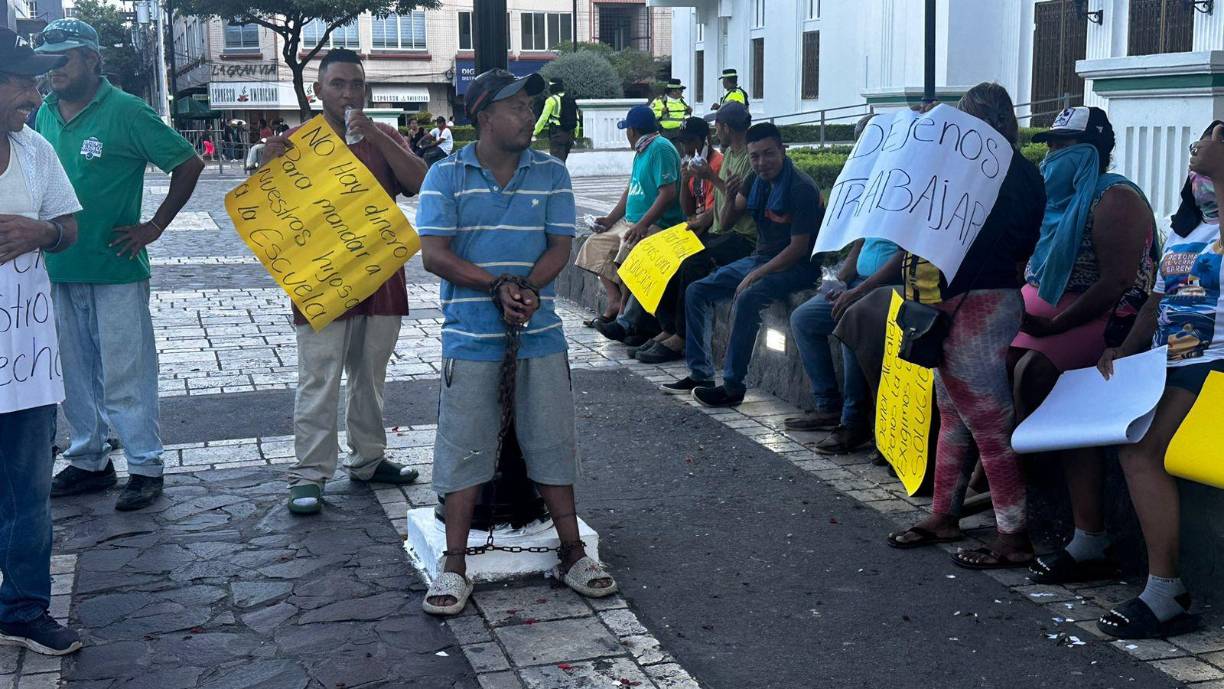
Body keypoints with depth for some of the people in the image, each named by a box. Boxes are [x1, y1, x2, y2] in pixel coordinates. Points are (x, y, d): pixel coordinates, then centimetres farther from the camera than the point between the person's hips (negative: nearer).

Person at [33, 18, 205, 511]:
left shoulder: (125, 112, -9)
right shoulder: (43, 115, 8)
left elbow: (189, 164, -6)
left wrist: (155, 226, -7)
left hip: (115, 269, -6)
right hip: (58, 268, 6)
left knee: (124, 377, -1)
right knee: (73, 374, 14)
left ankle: (145, 467, 10)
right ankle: (88, 461, 27)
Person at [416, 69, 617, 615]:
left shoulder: (551, 173, 7)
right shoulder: (447, 175, 0)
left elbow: (560, 248, 1)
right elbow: (434, 254, -7)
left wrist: (525, 290, -18)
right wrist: (499, 287, -19)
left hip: (539, 331, 2)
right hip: (471, 334, -2)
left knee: (552, 441, 7)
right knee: (464, 447, 2)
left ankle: (572, 555, 18)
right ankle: (455, 566, 11)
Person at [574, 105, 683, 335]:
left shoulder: (660, 149, -14)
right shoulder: (641, 151, 18)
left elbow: (668, 193, -24)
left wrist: (642, 225, -28)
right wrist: (610, 219, 12)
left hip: (657, 225, -11)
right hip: (630, 221, 11)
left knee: (628, 250, -33)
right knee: (595, 245, 4)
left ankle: (623, 313, -23)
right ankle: (614, 300, -5)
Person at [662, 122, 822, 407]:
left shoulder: (802, 188, -18)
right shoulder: (757, 180, 6)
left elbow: (799, 247, -20)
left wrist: (754, 276, -21)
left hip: (796, 266, -9)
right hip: (761, 258, 9)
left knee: (746, 298, -35)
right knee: (696, 292, 1)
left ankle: (733, 386, -28)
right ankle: (700, 374, 4)